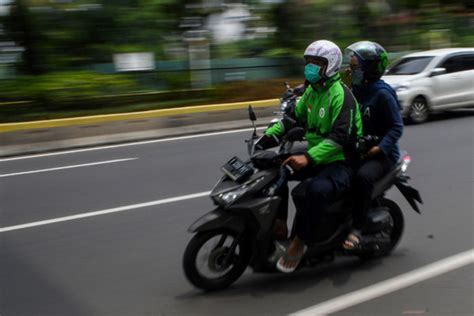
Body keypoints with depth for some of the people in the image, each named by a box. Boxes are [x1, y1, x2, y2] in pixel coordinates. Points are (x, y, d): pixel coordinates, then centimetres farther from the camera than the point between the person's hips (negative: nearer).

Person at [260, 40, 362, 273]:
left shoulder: (341, 94, -18)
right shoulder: (311, 91, 11)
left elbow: (340, 137, -28)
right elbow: (295, 118, 19)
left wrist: (308, 158, -38)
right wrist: (269, 135, 3)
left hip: (341, 160, -10)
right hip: (315, 155, 10)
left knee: (315, 190, -37)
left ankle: (299, 242, -21)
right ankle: (278, 222, 8)